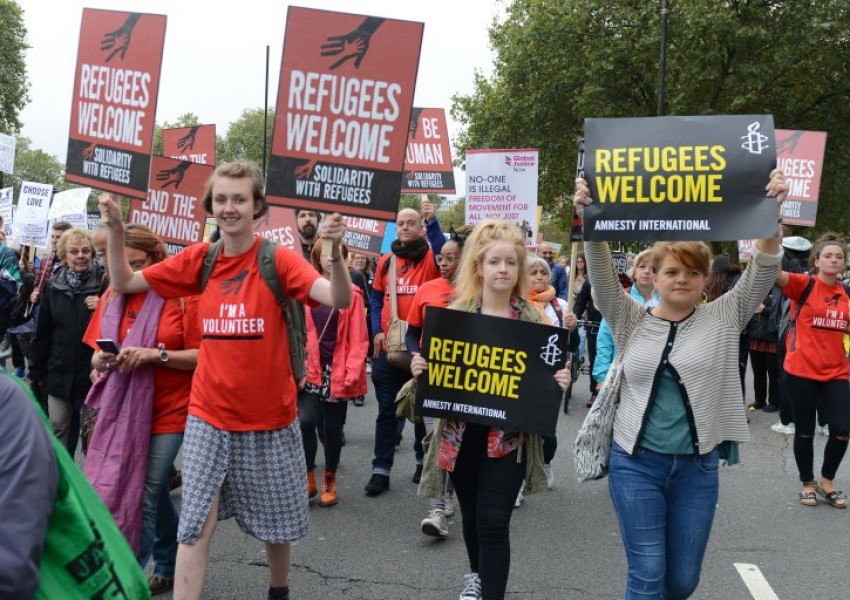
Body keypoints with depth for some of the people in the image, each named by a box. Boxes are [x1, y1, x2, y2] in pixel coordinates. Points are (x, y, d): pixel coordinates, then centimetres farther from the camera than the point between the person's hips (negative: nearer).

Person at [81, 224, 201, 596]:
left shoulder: (183, 296, -9)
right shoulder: (113, 297, 7)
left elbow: (202, 356, -11)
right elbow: (96, 356, 11)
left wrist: (155, 354, -22)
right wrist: (103, 359, -12)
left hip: (167, 412, -5)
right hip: (122, 411, 5)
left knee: (142, 497, -5)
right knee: (153, 493, 15)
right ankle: (168, 569, 32)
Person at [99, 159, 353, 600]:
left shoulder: (278, 259, -11)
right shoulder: (199, 259, 0)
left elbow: (339, 299, -24)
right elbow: (124, 283, 8)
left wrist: (335, 252, -42)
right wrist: (116, 228, -6)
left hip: (270, 416, -1)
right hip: (209, 416, 2)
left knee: (277, 523, 16)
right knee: (196, 524, 0)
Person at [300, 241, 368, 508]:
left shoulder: (352, 293, 0)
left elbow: (358, 338, -2)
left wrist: (352, 372, -10)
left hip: (338, 370, 0)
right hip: (310, 368, 0)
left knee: (333, 428, 7)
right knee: (306, 420, -15)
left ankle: (329, 481, 25)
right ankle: (308, 477, 5)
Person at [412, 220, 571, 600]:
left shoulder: (533, 320, -2)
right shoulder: (454, 314, -1)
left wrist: (559, 382, -18)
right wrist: (419, 370, -15)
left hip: (508, 438, -2)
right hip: (460, 434, 2)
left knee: (493, 522, -6)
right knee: (471, 516, 19)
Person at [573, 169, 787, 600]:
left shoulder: (722, 319, 2)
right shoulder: (631, 321, 3)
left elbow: (762, 272, -9)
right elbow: (602, 278, -10)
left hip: (697, 466, 1)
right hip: (635, 463, -1)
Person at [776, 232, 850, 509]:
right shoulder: (804, 285, -7)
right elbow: (775, 272, -25)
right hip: (801, 371, -4)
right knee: (805, 430, 8)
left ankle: (827, 481, 22)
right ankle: (808, 484, 27)